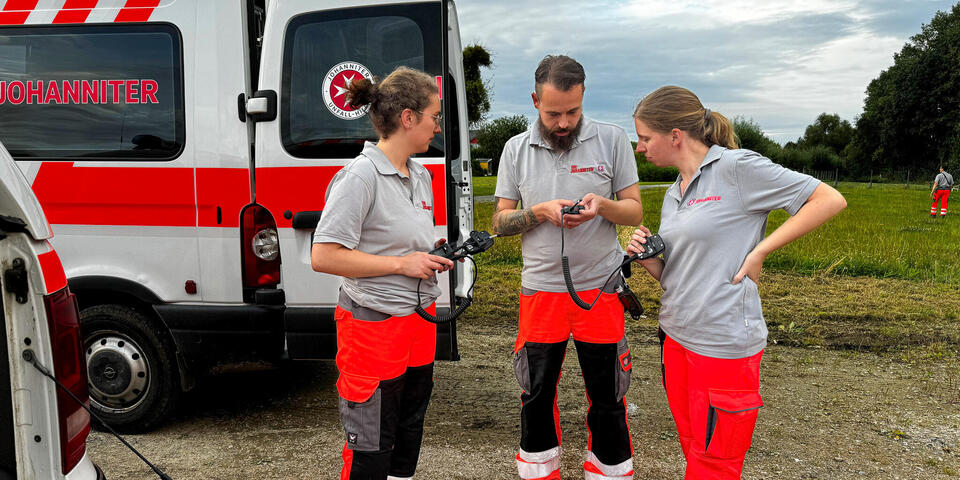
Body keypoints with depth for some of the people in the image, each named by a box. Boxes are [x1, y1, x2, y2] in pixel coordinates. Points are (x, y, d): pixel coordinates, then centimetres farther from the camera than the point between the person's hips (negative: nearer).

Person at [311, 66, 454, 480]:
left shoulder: (421, 176, 10)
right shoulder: (360, 177, -17)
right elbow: (323, 257, -21)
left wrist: (435, 253, 4)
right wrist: (403, 264, -20)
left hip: (420, 322, 8)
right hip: (374, 327, -8)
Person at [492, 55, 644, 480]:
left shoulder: (611, 139, 0)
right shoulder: (517, 149, 4)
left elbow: (635, 211, 2)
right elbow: (500, 222, 4)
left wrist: (602, 205, -20)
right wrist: (539, 212, -15)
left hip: (600, 288, -1)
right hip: (540, 289, 2)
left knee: (606, 398, 8)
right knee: (536, 394, 12)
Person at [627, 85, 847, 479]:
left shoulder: (736, 167, -11)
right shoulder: (673, 194, 11)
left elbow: (830, 200, -12)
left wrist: (759, 251, -15)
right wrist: (646, 258, -6)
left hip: (724, 347, -7)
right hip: (675, 338, 8)